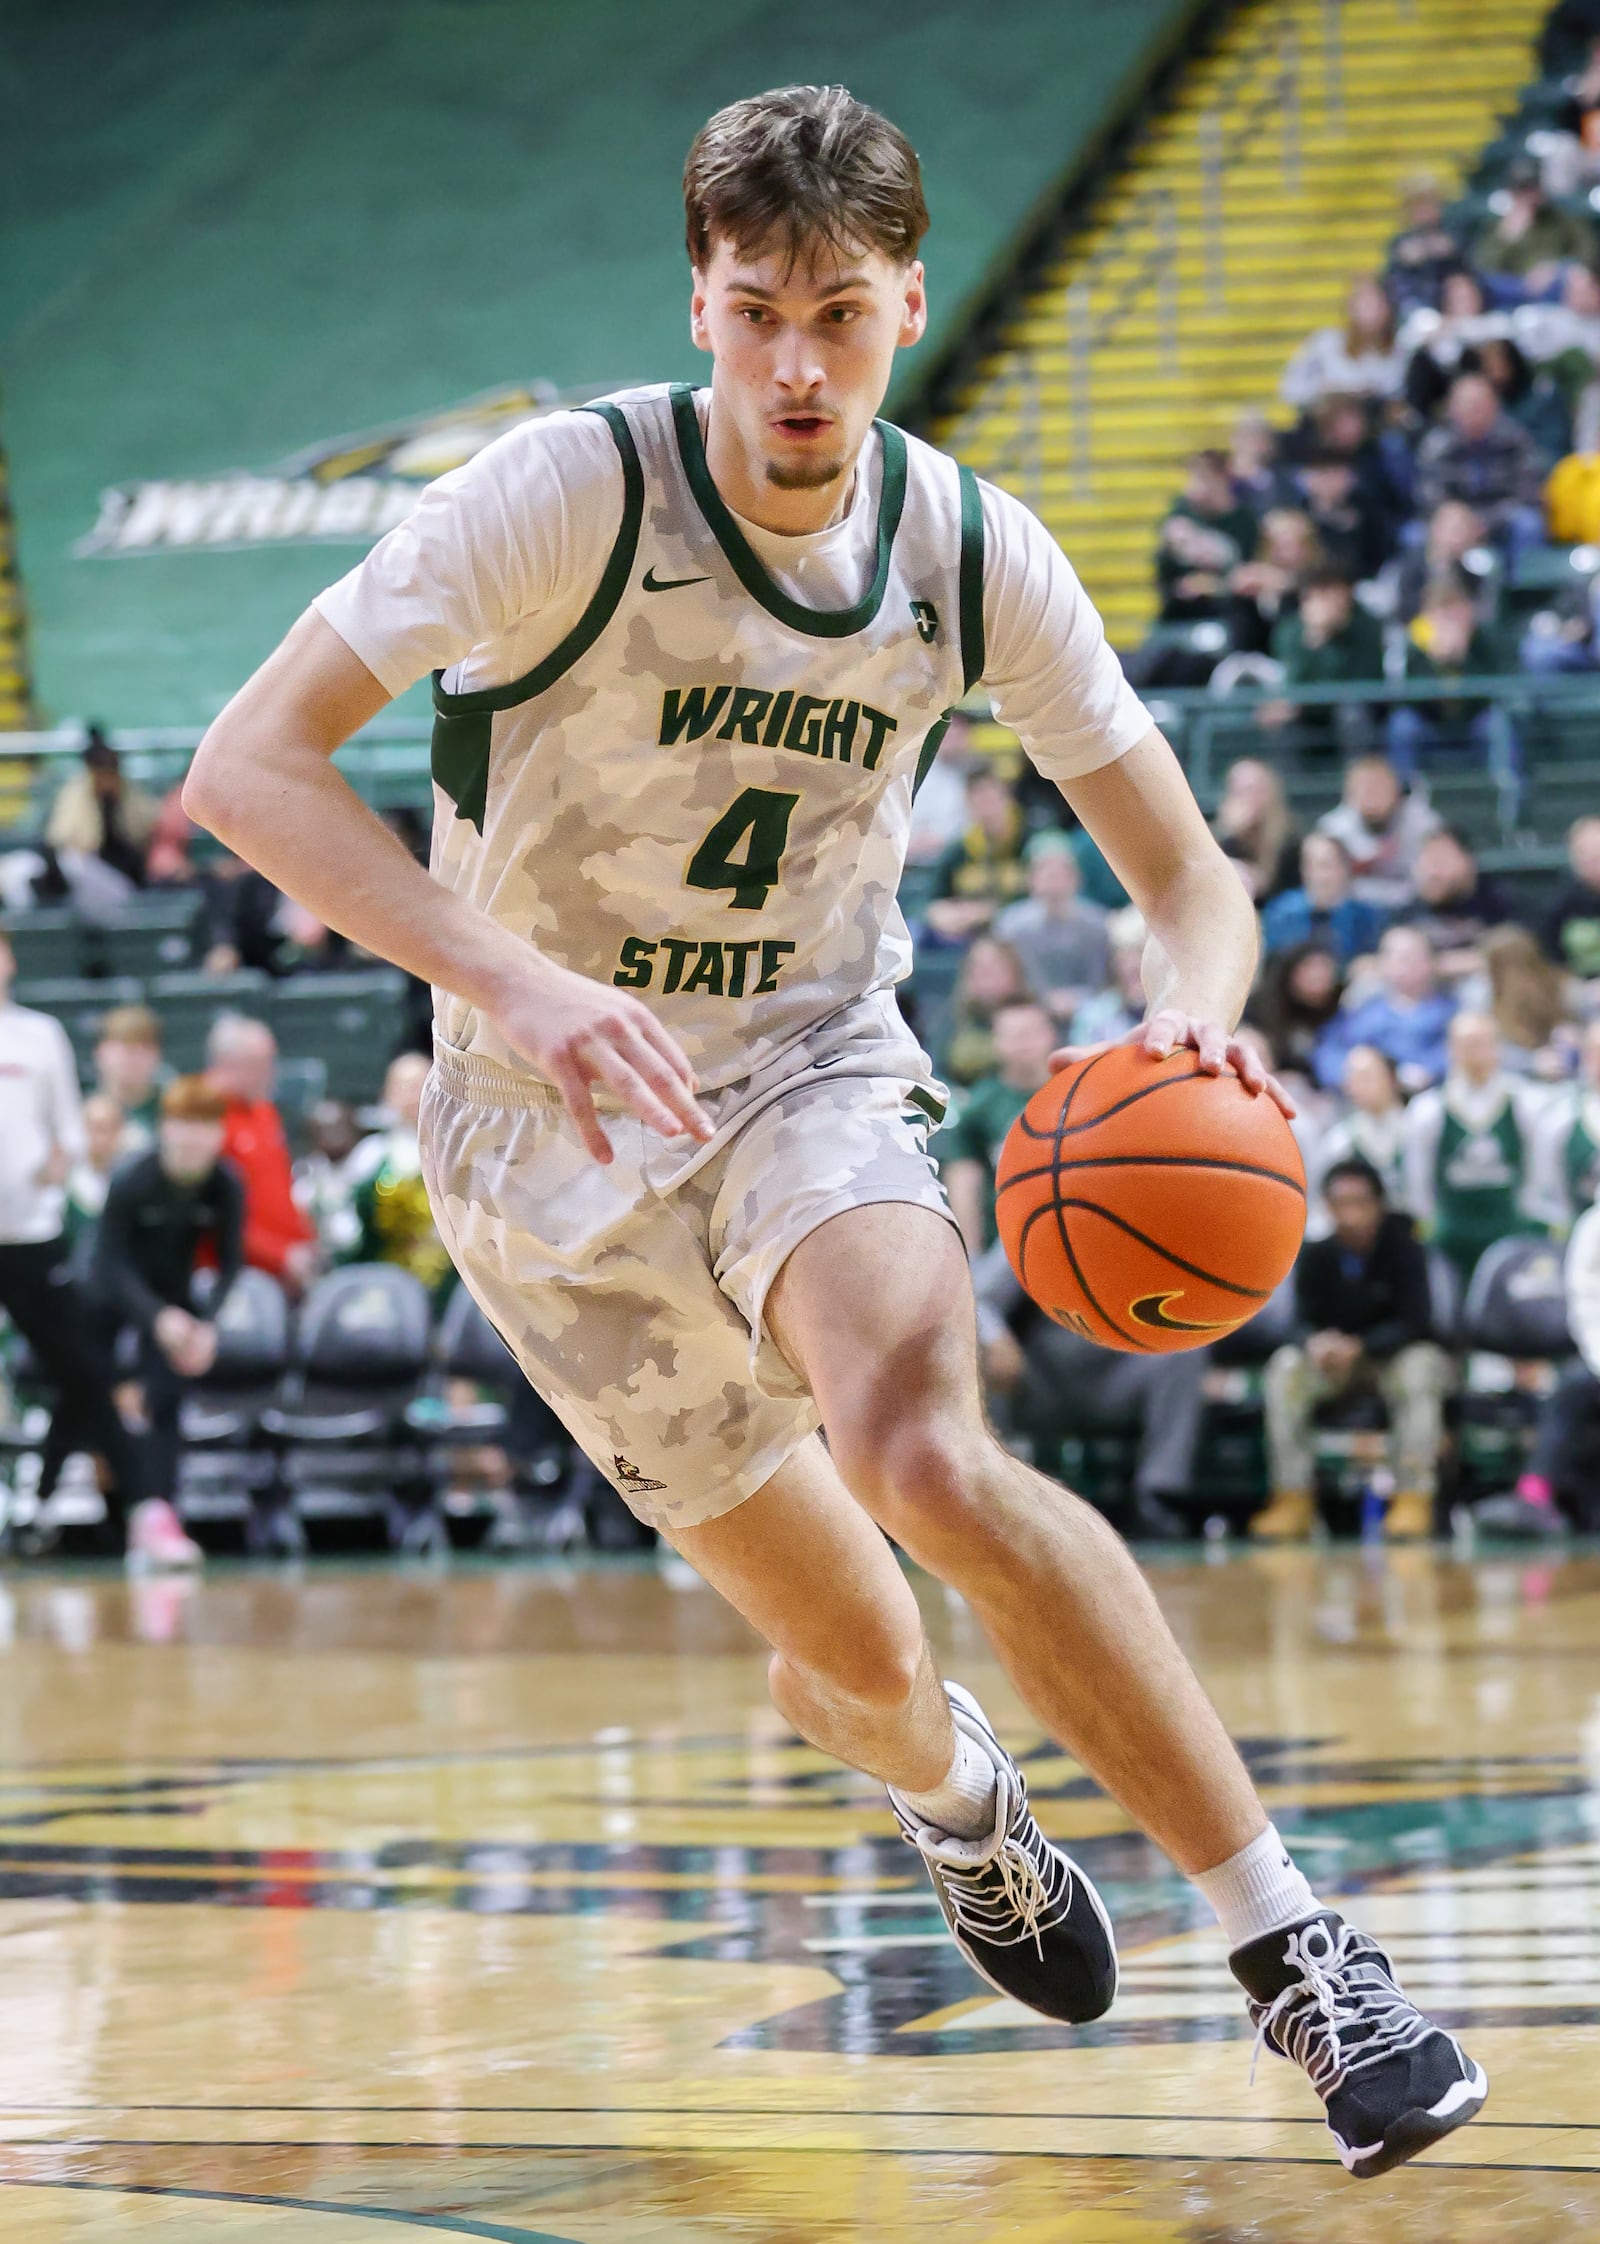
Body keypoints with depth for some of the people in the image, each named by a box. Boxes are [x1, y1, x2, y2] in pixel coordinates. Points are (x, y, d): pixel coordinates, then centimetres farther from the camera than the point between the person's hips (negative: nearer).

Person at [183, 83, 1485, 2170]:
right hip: (557, 1139, -1)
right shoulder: (574, 491, -20)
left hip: (815, 1075, 1)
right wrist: (512, 983, -40)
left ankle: (1295, 1945, -28)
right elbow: (249, 764, -26)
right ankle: (959, 1797, 44)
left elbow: (1188, 872, -2)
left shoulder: (967, 549, -9)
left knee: (924, 1452, -32)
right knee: (852, 1652, 4)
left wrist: (1193, 1014, -28)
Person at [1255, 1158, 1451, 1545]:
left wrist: (1358, 1346, -36)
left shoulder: (1403, 1250, -16)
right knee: (1285, 1367, -26)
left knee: (1420, 1368, -36)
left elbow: (1416, 1323, -21)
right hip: (1334, 1361, 3)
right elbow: (1304, 1321, -9)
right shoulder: (1316, 1256, -7)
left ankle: (1413, 1498, -35)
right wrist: (1315, 1342, -35)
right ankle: (1293, 1499, -27)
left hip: (1394, 1354, -3)